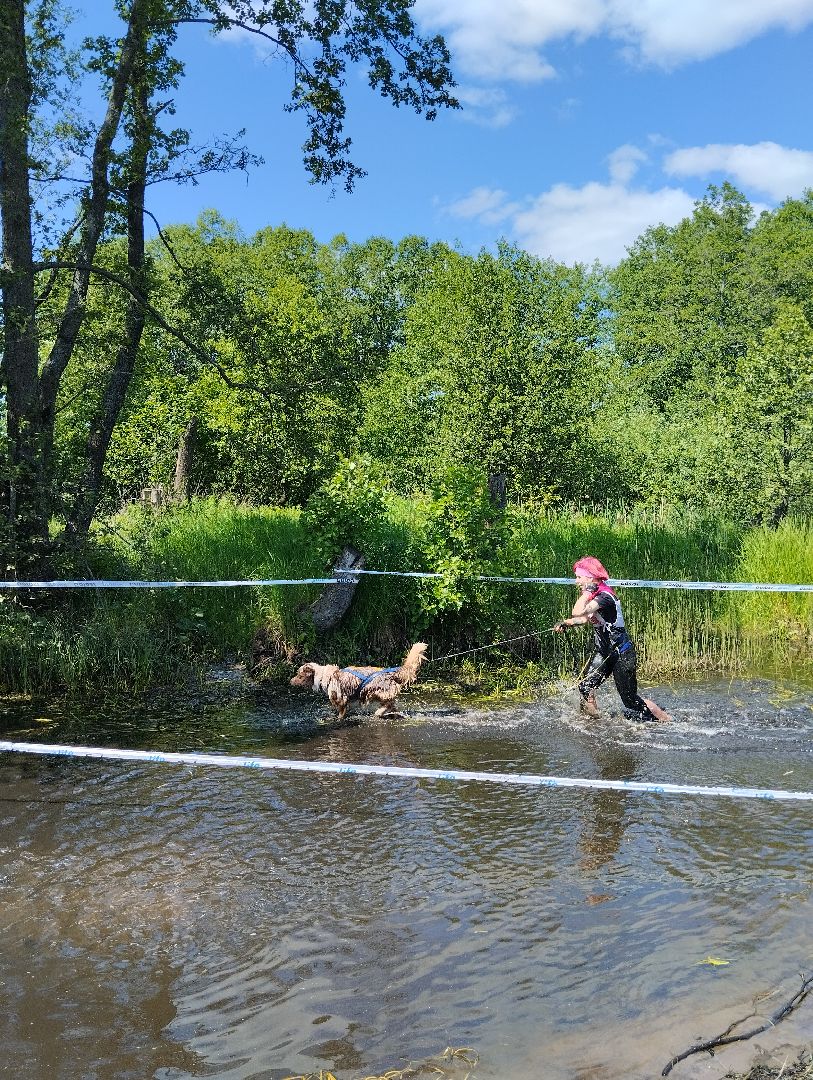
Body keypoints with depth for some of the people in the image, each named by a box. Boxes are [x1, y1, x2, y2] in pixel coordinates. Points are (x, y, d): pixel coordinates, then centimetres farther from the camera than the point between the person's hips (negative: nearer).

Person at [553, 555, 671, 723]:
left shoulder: (604, 596, -25)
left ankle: (668, 720, 14)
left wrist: (587, 592, -28)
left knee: (631, 700, -2)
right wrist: (566, 623, 5)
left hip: (622, 654, -9)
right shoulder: (594, 595, 3)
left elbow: (578, 612, -40)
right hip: (604, 652, 9)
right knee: (585, 687, -4)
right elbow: (587, 618, 19)